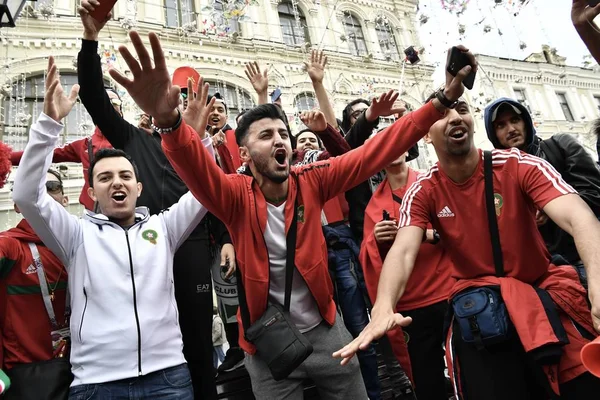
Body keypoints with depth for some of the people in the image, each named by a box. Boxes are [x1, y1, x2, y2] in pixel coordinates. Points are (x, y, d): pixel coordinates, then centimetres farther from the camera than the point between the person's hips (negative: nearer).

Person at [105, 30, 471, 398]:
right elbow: (196, 166, -35)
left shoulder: (311, 182, -8)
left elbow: (375, 153, -12)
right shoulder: (237, 195, -16)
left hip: (325, 330, 3)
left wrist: (443, 101, -17)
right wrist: (167, 120, -57)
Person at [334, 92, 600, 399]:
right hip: (477, 307, 0)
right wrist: (383, 309, -41)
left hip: (545, 291, 1)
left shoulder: (519, 165, -11)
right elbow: (403, 251, -21)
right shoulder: (423, 192, -8)